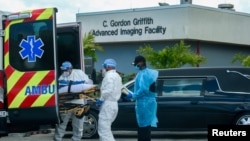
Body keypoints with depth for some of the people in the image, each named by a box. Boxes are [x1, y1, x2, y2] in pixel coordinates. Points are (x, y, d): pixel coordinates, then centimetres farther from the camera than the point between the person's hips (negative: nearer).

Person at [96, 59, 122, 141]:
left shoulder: (109, 75, -13)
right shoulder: (117, 76, 19)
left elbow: (108, 90, -23)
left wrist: (101, 99, -12)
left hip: (107, 104, -10)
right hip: (114, 104, 10)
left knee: (103, 129, -10)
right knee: (106, 128, 17)